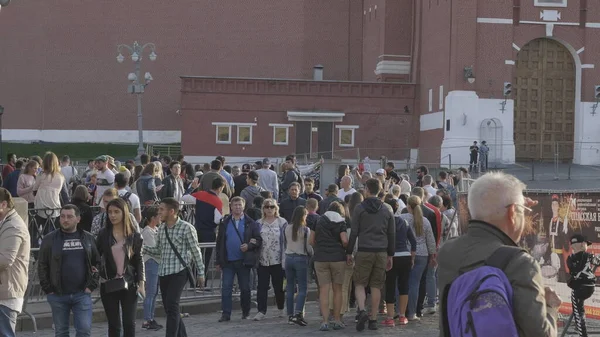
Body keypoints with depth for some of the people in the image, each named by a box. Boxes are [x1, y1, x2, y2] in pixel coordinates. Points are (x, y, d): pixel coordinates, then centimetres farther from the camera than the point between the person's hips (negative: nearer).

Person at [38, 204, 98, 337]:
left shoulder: (88, 238, 5)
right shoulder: (49, 239, 1)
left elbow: (97, 262, 8)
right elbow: (42, 266, 2)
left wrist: (92, 285, -1)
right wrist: (48, 289, -3)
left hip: (82, 294, 0)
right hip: (58, 296, 0)